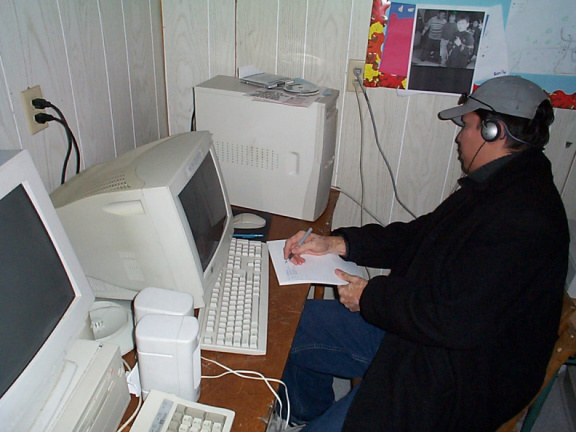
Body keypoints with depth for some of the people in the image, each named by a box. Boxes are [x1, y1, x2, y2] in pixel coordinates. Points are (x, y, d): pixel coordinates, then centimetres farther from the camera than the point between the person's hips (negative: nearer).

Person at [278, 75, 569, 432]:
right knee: (301, 321, 12)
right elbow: (418, 236, 10)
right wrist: (335, 243, 0)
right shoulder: (493, 188, 7)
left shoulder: (524, 220, -27)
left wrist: (370, 297, -15)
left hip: (455, 378, -9)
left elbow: (453, 320, -30)